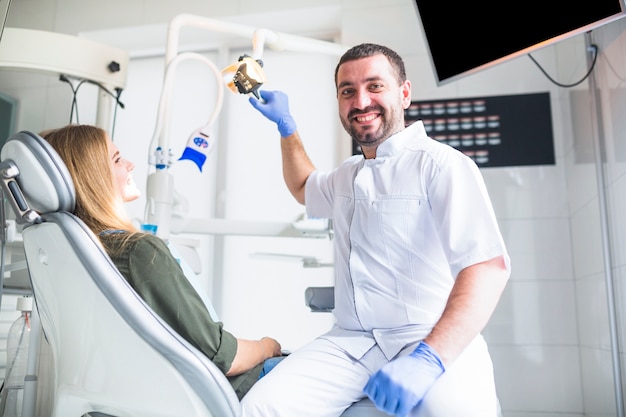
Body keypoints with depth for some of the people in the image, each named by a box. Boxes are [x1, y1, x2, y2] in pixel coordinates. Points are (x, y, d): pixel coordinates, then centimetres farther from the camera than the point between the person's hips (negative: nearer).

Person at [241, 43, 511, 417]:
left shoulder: (440, 164, -6)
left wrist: (429, 358, -30)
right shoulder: (347, 176, 19)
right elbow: (304, 187, 43)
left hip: (432, 340, -5)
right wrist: (286, 124, 33)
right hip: (350, 341, 6)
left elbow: (488, 265, -18)